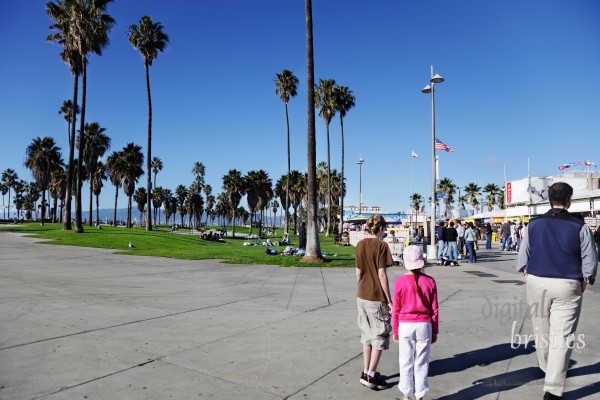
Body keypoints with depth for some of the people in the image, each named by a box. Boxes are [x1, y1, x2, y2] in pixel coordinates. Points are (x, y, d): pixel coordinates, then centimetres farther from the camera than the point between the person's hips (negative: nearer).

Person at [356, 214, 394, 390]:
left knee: (367, 334, 17)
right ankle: (370, 375, 7)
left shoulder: (360, 245, 4)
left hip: (362, 296, 6)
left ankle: (366, 372, 24)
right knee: (380, 336, 7)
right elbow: (382, 274, -16)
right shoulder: (381, 245, -13)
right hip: (377, 297, -6)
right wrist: (389, 300, -10)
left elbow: (358, 272, 7)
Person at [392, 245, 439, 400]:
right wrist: (434, 331, 11)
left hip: (405, 326, -1)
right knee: (421, 363, 11)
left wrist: (395, 330, 8)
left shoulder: (400, 282, -10)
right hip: (424, 325, 1)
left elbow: (396, 309, -4)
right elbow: (434, 309, 0)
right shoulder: (429, 281, -5)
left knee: (406, 362, 11)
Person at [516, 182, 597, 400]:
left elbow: (523, 256, 4)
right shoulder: (579, 226, -4)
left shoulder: (533, 224, 1)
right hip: (567, 286, -2)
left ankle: (546, 367, 41)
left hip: (537, 283, 3)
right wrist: (584, 282, 9)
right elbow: (590, 259, -1)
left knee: (541, 330, 19)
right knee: (562, 336, -1)